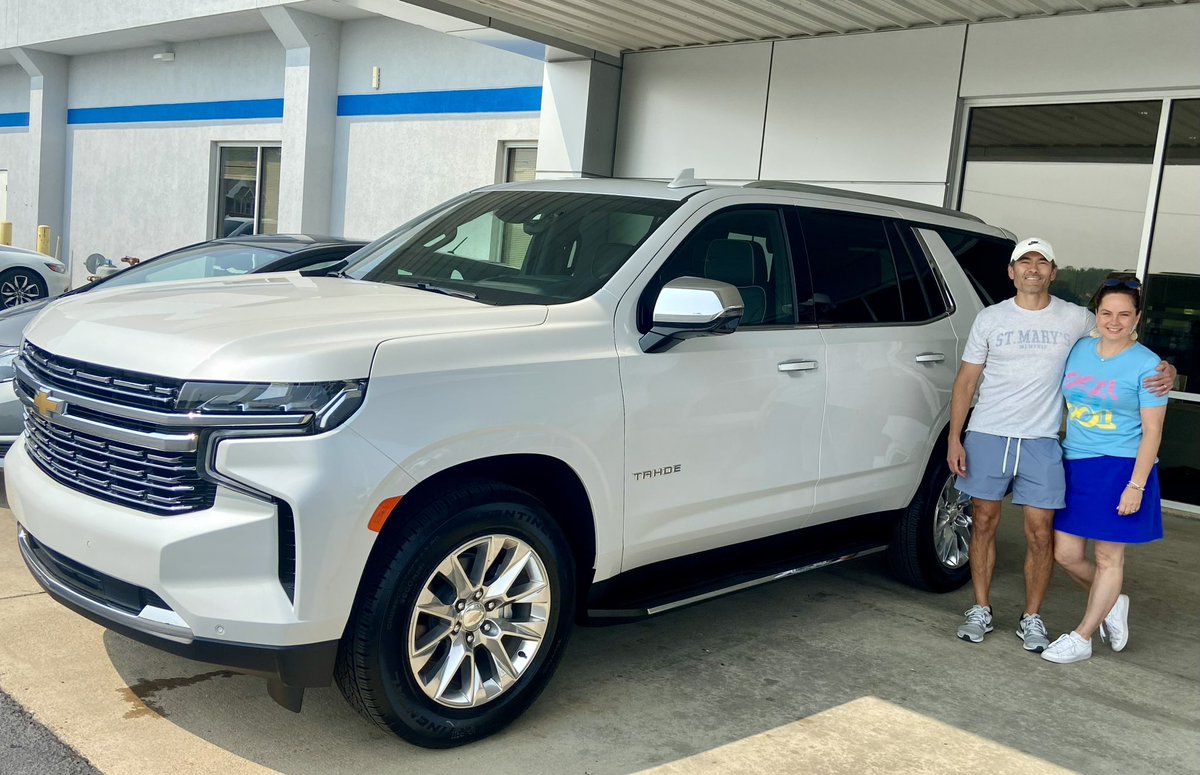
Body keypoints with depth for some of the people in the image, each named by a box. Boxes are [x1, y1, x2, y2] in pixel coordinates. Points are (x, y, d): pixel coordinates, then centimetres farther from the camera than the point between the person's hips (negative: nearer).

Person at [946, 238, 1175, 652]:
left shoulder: (1076, 319, 2)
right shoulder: (990, 319, 2)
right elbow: (966, 380, 4)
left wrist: (1164, 370, -7)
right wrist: (954, 437, -3)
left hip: (1041, 443, 0)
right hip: (986, 436, 1)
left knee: (1040, 534, 1)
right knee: (983, 523, 8)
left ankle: (1032, 618, 17)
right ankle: (981, 610, 21)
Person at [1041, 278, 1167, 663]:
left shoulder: (1146, 365, -8)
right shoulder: (1078, 350, 5)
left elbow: (1152, 430, -8)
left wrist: (1136, 485, -15)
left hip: (1120, 469, -5)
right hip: (1074, 465, 5)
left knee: (1108, 557, 4)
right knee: (1065, 553, 6)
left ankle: (1081, 638, 15)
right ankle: (1111, 602, 32)